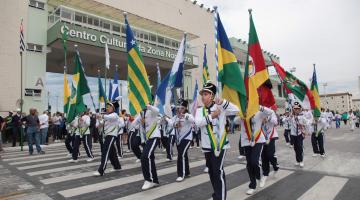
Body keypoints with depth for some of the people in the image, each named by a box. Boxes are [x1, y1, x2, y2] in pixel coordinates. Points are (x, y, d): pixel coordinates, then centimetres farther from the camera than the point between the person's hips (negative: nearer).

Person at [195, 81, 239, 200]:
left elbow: (236, 110, -16)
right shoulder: (200, 110, 4)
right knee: (211, 171, 16)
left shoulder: (220, 107, -4)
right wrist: (211, 116, -22)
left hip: (220, 144, -5)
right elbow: (198, 123, -14)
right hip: (207, 146, 5)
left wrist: (223, 102, -27)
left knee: (218, 171, -9)